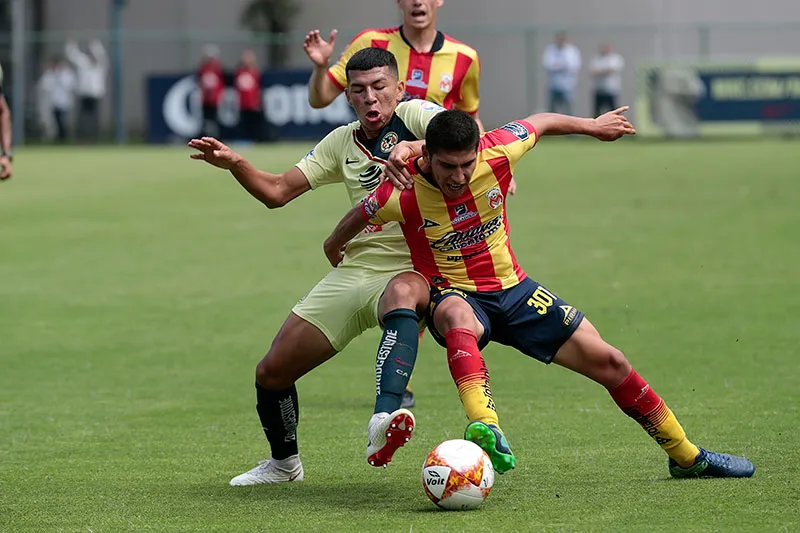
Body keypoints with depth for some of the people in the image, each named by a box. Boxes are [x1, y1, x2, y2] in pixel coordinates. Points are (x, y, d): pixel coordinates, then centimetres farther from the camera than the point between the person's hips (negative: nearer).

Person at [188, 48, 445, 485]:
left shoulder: (414, 116, -4)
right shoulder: (343, 142, 13)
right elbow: (276, 191, 14)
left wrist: (415, 147, -38)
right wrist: (234, 164, -3)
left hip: (409, 271, -6)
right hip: (352, 272, 6)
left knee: (402, 291, -45)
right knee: (271, 372, 6)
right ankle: (283, 461, 33)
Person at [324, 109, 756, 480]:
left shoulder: (497, 153, -18)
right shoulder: (403, 195, -23)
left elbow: (541, 123, 4)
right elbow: (357, 217, 0)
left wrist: (592, 126, 21)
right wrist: (333, 248, 20)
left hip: (511, 288, 3)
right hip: (452, 293, -3)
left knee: (607, 362, -2)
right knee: (459, 319, -43)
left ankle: (686, 456, 16)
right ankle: (484, 427, -66)